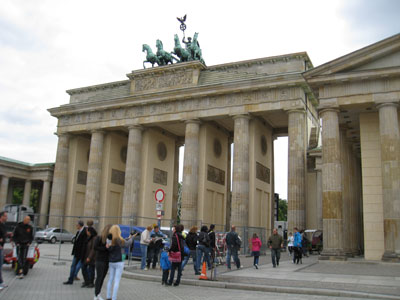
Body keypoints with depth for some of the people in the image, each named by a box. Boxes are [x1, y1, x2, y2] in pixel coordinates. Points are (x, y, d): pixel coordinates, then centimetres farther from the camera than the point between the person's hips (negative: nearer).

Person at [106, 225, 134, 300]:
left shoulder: (108, 240, -5)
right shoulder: (119, 240, -18)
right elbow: (127, 244, -3)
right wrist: (131, 238, 15)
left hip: (111, 262, 6)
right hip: (118, 263, -6)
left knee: (110, 279, 15)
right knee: (117, 281, 0)